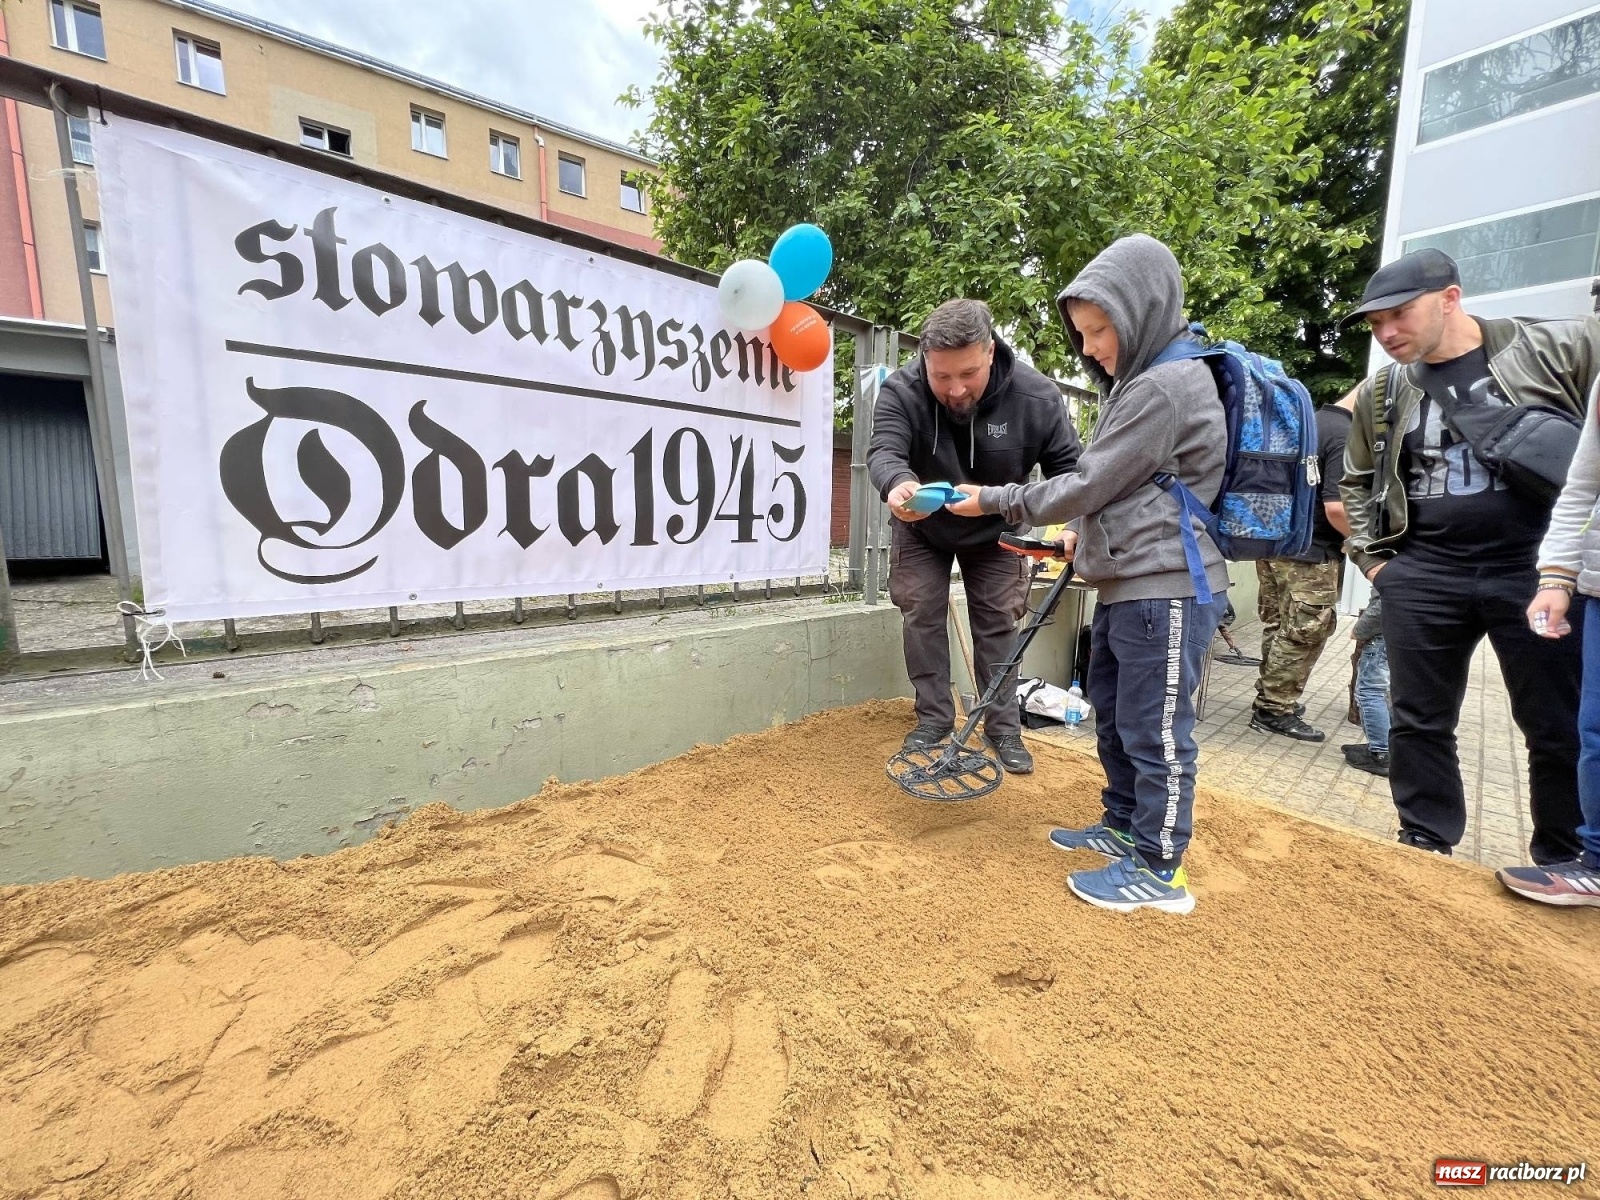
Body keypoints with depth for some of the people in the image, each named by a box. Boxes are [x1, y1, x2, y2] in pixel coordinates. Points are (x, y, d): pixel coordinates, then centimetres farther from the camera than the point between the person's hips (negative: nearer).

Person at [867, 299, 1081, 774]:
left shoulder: (1036, 396, -25)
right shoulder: (901, 391, -29)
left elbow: (1067, 466, -15)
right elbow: (883, 450, -44)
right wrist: (897, 483, -68)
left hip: (994, 532, 1)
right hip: (922, 529, 0)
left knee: (997, 622, 4)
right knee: (922, 615, 1)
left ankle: (1004, 726, 18)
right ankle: (934, 717, 17)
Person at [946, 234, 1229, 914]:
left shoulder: (1166, 385, -15)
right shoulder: (1140, 380, 18)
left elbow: (1086, 485, -16)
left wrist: (992, 501, -8)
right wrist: (1086, 531, 10)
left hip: (1166, 591, -10)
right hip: (1125, 586, 10)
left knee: (1154, 730, -1)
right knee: (1112, 715, 18)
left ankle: (1159, 870, 14)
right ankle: (1124, 827, 34)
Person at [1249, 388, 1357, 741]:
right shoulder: (1345, 436, -16)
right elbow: (1336, 508, -23)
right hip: (1309, 552, -9)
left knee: (1278, 625, 16)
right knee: (1305, 633, 0)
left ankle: (1270, 698, 25)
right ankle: (1273, 709, 6)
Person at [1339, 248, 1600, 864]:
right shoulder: (1380, 394, 6)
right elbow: (1358, 481, 17)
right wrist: (1370, 557, 10)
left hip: (1537, 569, -2)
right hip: (1423, 576, 3)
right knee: (1418, 721, 8)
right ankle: (1425, 842, 25)